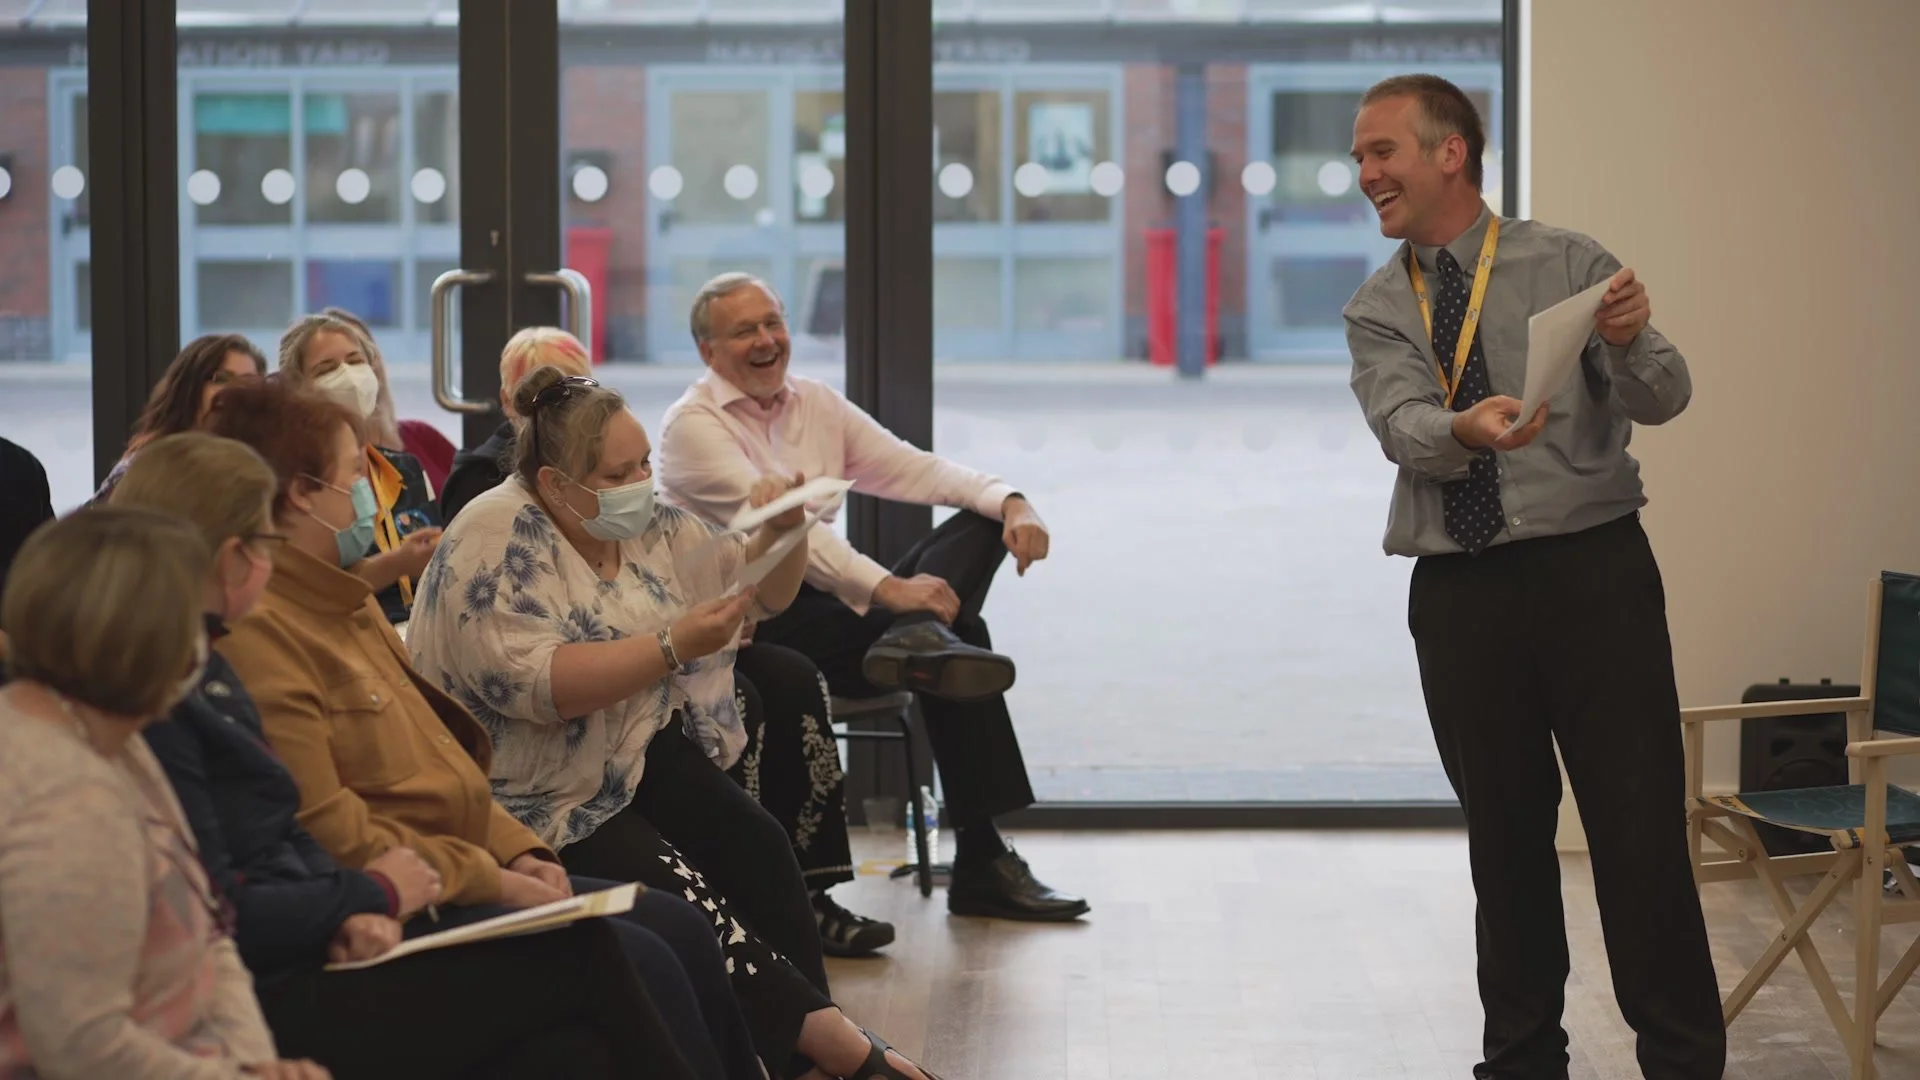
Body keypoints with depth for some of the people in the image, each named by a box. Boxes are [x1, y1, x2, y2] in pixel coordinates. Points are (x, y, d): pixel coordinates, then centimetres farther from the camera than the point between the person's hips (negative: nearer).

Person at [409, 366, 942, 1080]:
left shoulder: (649, 525, 7)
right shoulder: (495, 543, -15)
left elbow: (763, 592, 15)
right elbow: (533, 684, -28)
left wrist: (783, 532, -7)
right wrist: (674, 645, -31)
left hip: (644, 747, 7)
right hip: (545, 789, -7)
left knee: (757, 846, -18)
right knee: (672, 888, -25)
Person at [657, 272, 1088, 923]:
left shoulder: (817, 405, 17)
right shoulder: (694, 425, -5)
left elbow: (914, 469, 9)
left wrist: (1010, 502, -11)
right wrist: (888, 589, -30)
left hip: (829, 599, 8)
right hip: (756, 625, -8)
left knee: (981, 524, -13)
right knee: (962, 634, -26)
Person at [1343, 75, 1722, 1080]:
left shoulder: (1568, 263, 0)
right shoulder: (1376, 310, 7)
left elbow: (1663, 397, -11)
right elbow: (1403, 424, -12)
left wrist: (1630, 343, -34)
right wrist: (1468, 428, -35)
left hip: (1592, 571, -3)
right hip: (1457, 592, 3)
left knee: (1641, 830, -5)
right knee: (1503, 838, 11)